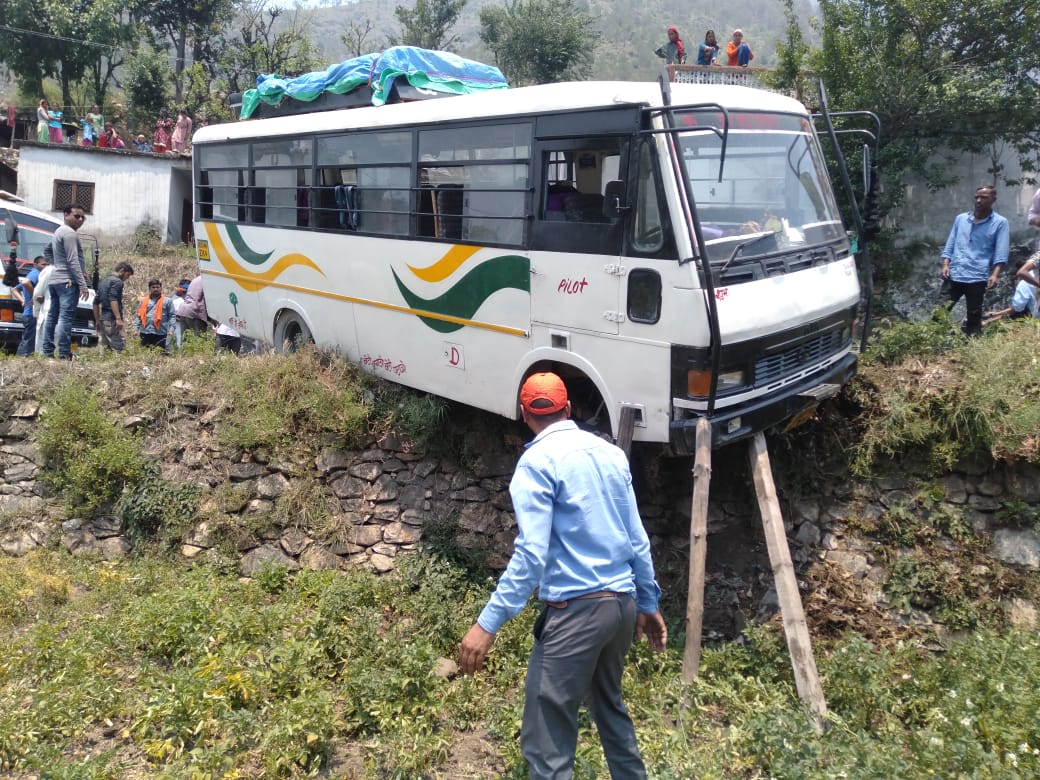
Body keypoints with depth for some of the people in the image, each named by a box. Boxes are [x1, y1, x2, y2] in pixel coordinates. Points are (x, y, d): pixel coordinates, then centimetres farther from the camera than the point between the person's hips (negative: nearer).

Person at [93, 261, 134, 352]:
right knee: (119, 348, -14)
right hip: (112, 319, -9)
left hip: (103, 319, 9)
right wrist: (118, 318, -26)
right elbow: (113, 300, -20)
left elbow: (96, 303, 25)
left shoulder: (103, 282, 22)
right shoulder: (117, 281, -6)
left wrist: (97, 321, 29)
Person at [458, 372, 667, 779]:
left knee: (546, 740, -1)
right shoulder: (610, 452, 11)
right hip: (622, 602, 8)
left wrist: (488, 623, -18)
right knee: (608, 703, 29)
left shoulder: (538, 461, -10)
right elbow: (638, 540, 14)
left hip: (576, 609, -8)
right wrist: (648, 603, 23)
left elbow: (531, 554, -19)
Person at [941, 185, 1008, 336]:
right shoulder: (961, 218, 14)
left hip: (977, 278, -3)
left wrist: (995, 274, -17)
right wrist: (945, 264, 0)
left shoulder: (1000, 222, 4)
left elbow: (1001, 253, -3)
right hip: (954, 275, 3)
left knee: (974, 317, 3)